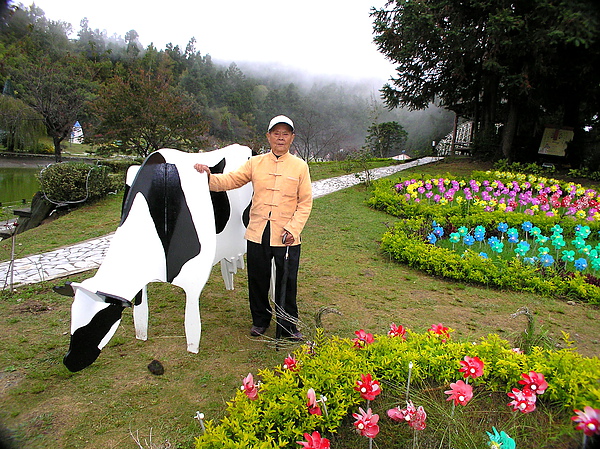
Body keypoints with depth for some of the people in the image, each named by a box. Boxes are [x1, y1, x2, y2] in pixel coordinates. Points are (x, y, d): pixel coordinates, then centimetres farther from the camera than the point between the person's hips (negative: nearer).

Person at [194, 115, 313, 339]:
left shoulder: (300, 166, 2)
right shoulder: (255, 163, 7)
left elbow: (305, 202, 0)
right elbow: (231, 180, 1)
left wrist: (293, 228, -11)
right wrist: (209, 177, -18)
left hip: (286, 236, -2)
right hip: (258, 233, 2)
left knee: (286, 282, 7)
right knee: (257, 280, 13)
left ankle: (288, 325, 26)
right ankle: (260, 320, 35)